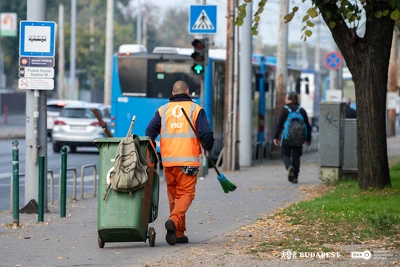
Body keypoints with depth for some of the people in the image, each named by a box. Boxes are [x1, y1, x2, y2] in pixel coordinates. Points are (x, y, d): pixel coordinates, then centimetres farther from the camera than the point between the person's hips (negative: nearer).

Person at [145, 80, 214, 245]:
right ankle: (174, 220, -28)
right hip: (188, 160, -3)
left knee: (173, 195, 13)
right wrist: (208, 148, 13)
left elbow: (150, 132, 3)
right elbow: (206, 133, -6)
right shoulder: (196, 109, 1)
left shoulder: (162, 110, 10)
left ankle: (179, 233, 14)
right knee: (186, 193, -2)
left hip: (168, 160, 3)